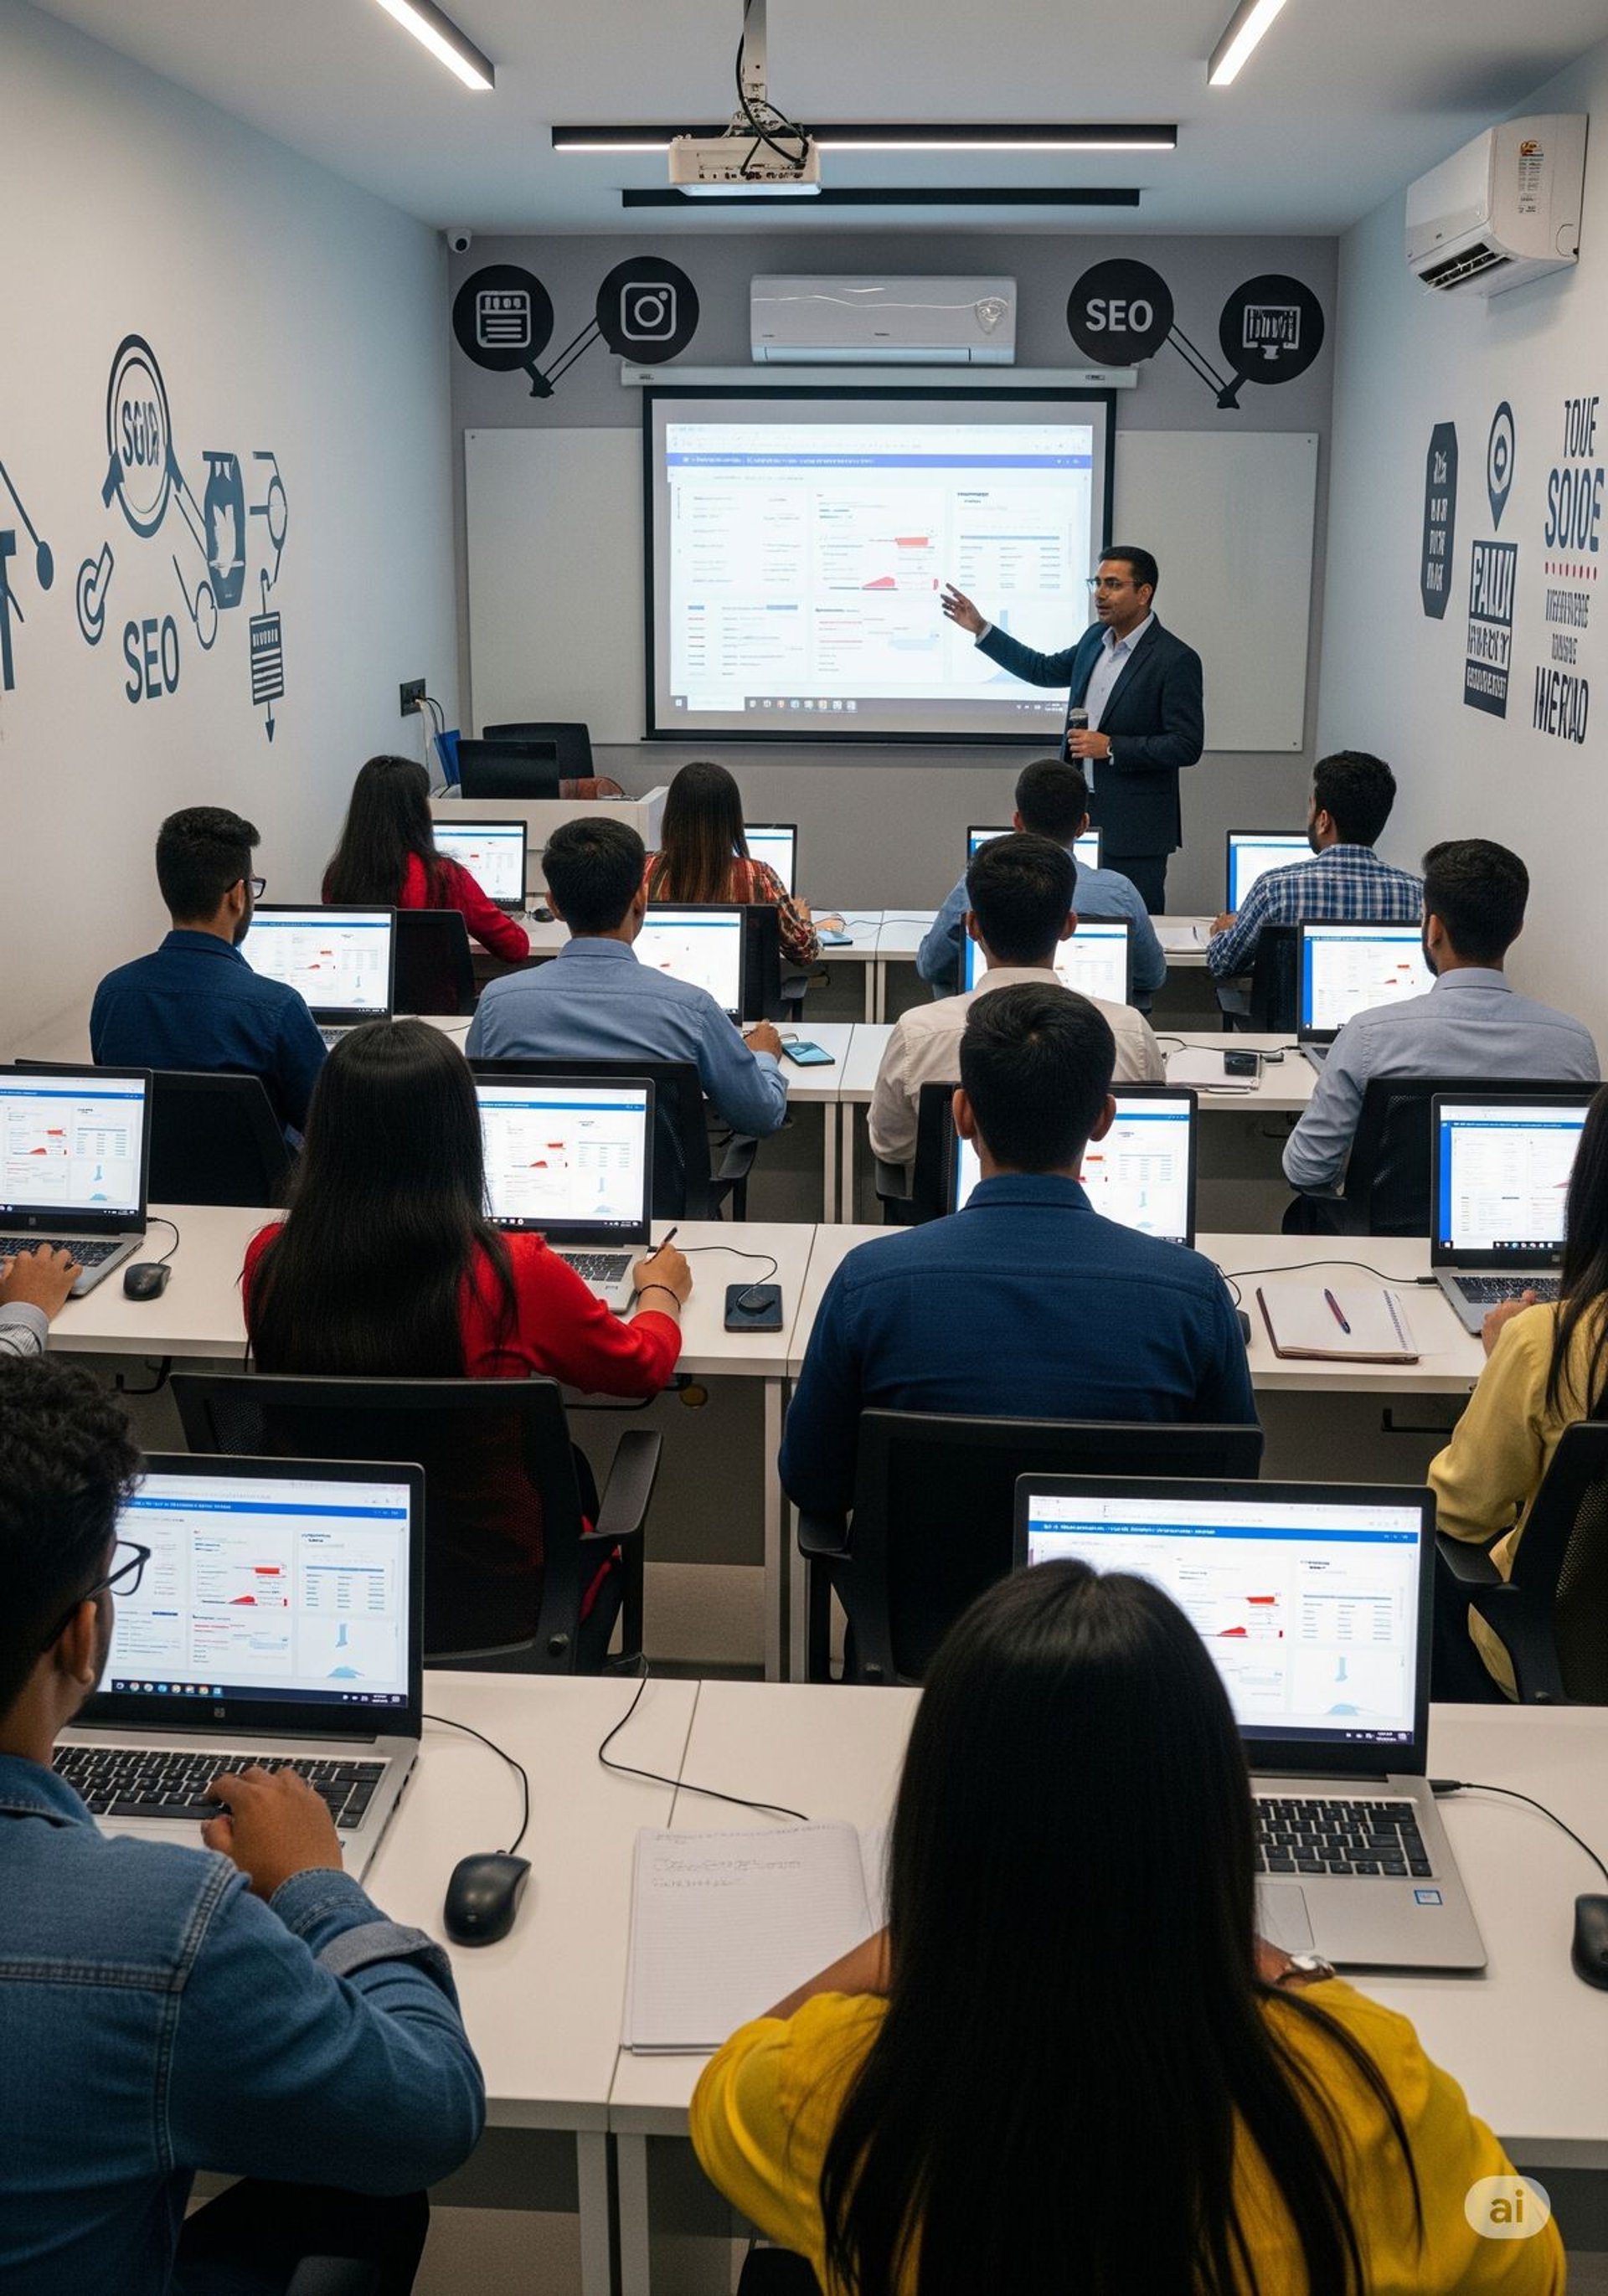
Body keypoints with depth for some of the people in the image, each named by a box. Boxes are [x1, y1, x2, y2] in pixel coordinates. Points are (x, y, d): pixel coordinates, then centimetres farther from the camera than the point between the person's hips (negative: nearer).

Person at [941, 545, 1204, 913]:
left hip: (1134, 829, -7)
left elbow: (1187, 745, -15)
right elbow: (1044, 670, 25)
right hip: (1081, 813, 7)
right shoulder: (1095, 638, 9)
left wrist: (1111, 747, -19)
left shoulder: (1176, 659, -12)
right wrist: (980, 629, 21)